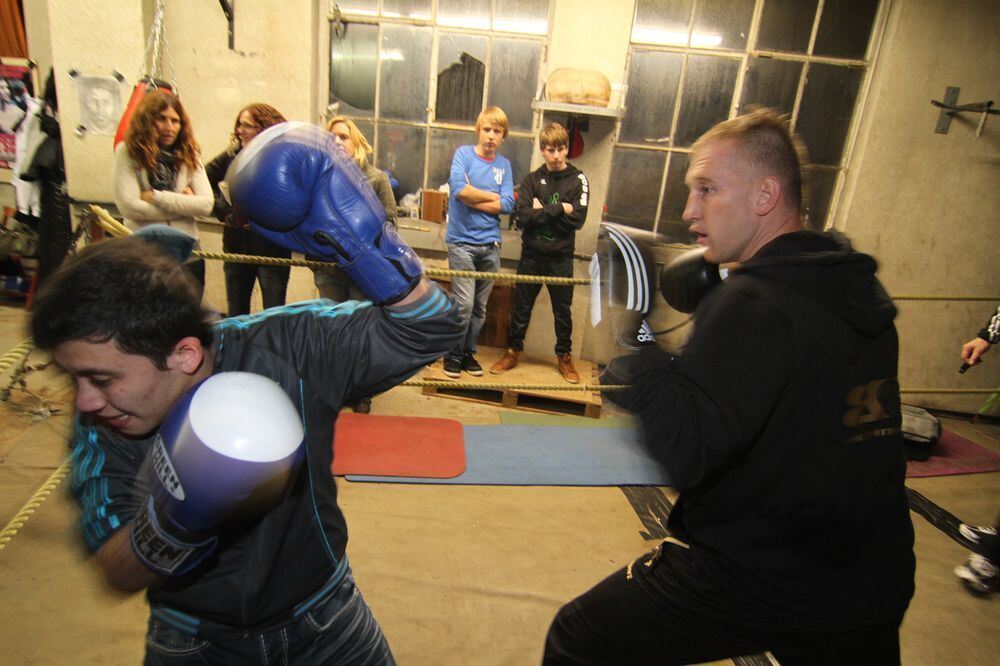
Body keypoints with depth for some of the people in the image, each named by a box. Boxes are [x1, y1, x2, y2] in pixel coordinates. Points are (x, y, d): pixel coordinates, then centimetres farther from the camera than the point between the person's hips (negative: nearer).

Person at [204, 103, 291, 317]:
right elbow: (205, 177, 17)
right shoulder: (234, 154, 4)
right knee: (235, 314, 16)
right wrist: (223, 211, 7)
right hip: (236, 245, 5)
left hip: (272, 248, -5)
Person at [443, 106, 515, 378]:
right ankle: (452, 355, 11)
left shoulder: (504, 165, 10)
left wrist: (472, 200, -10)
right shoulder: (464, 153, 0)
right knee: (464, 304, -8)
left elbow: (508, 204, -3)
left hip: (490, 245, 4)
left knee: (480, 307, 10)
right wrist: (492, 196, -6)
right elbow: (458, 188, -18)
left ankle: (468, 353, 25)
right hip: (462, 242, -4)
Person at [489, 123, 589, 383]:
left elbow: (577, 219, -14)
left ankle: (564, 356, 27)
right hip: (531, 256, 1)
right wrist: (558, 209, -16)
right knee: (521, 307, 11)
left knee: (563, 310, 11)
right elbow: (523, 217, -13)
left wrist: (542, 211, -13)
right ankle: (513, 350, 27)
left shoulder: (578, 180, -1)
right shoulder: (532, 179, 2)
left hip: (561, 258, -1)